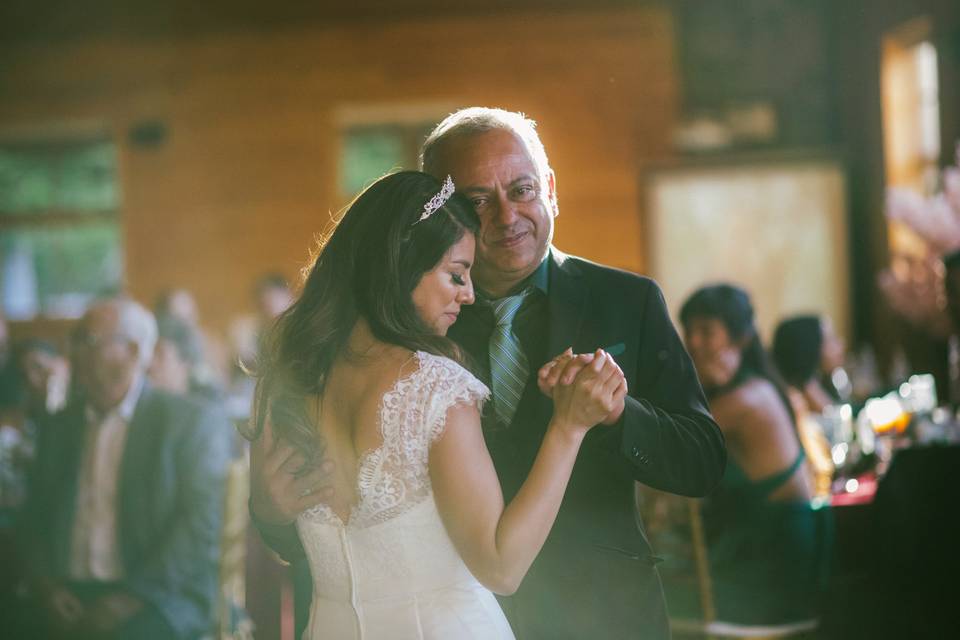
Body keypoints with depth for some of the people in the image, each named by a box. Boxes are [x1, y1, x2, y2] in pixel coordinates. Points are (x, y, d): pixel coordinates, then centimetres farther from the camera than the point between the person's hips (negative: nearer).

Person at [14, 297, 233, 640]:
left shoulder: (195, 423, 1)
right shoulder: (58, 428, 18)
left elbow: (203, 527, -7)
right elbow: (34, 521, 17)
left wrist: (134, 598, -15)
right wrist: (44, 586, -3)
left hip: (157, 600, -4)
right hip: (67, 596, 4)